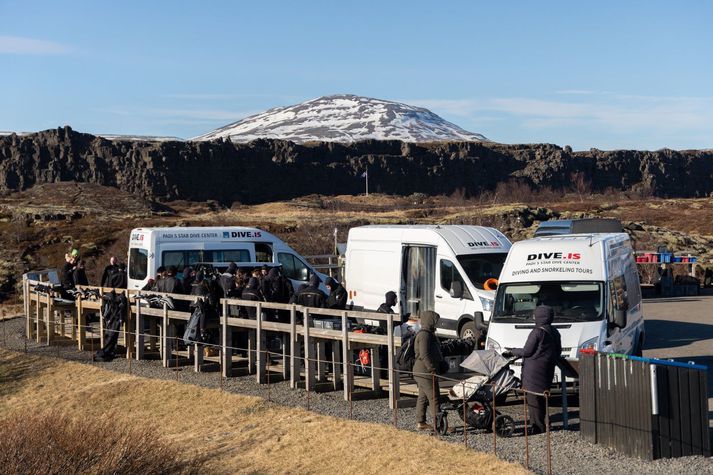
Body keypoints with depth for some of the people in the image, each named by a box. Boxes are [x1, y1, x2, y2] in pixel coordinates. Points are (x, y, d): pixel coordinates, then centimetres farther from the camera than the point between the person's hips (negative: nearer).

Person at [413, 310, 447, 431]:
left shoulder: (429, 334, 18)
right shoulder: (424, 335, -17)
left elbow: (435, 352, 25)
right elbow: (424, 355, -24)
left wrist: (442, 363, 17)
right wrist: (433, 369, -21)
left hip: (421, 372, 11)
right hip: (425, 372, -11)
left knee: (423, 397, 14)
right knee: (434, 397, -9)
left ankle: (420, 422, 20)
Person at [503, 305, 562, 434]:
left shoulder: (537, 332, -15)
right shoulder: (554, 332, 11)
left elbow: (527, 352, -13)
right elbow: (558, 351, 19)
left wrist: (512, 352, 2)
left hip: (534, 370, -9)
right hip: (548, 370, 9)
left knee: (533, 398, -5)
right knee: (540, 398, 15)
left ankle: (538, 427, -6)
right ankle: (539, 425, 19)